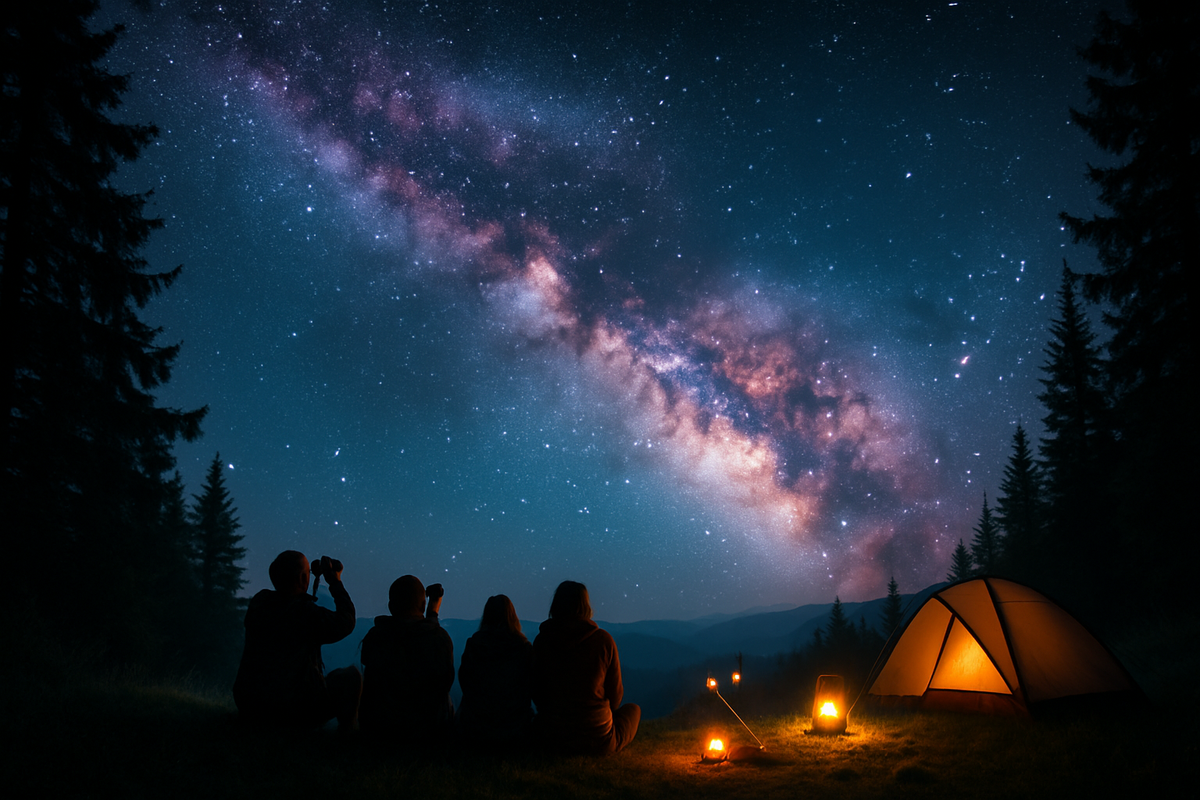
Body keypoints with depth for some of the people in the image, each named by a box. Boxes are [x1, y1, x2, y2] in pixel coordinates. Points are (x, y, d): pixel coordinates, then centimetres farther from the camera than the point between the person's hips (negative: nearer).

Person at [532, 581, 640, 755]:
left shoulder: (542, 641, -5)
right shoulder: (604, 640, -10)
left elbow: (536, 694, 3)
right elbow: (615, 696, -1)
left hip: (551, 737, 3)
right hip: (597, 741, -3)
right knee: (633, 709, 29)